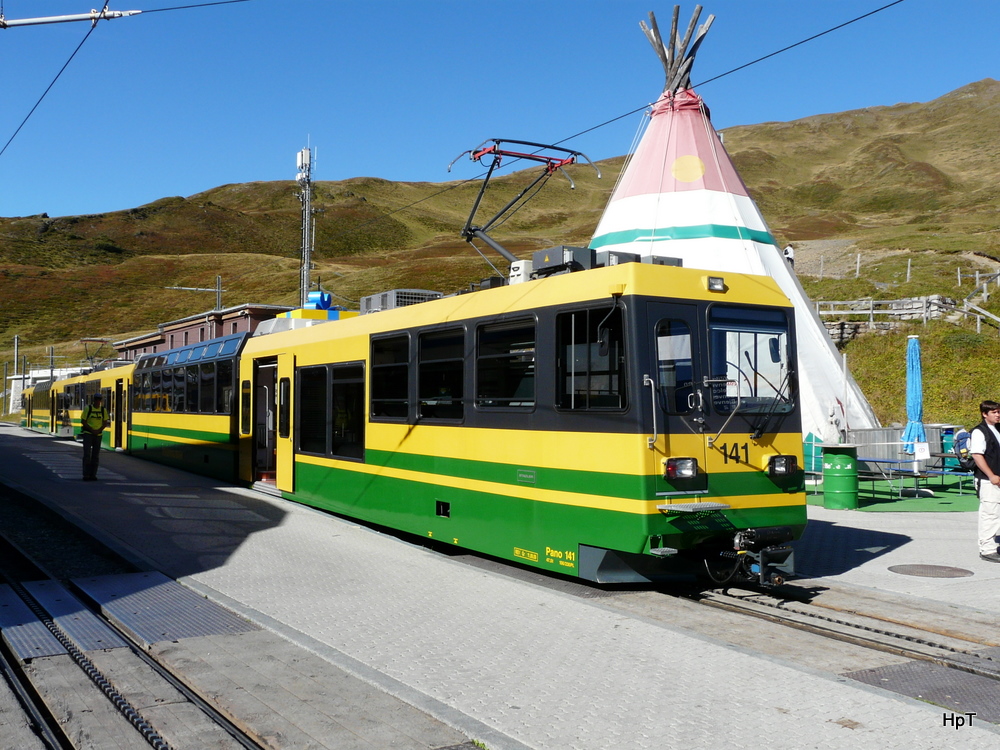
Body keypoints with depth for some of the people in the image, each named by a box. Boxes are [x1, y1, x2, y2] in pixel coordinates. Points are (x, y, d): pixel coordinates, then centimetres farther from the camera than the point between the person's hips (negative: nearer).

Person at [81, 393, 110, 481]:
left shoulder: (103, 410, 6)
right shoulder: (88, 408, -3)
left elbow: (105, 423, 8)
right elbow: (83, 421, -5)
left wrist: (99, 430, -9)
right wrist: (92, 430, -13)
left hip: (98, 434, 4)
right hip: (88, 433, -4)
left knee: (96, 455, 6)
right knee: (87, 454, -9)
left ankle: (93, 475, 12)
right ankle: (86, 475, -6)